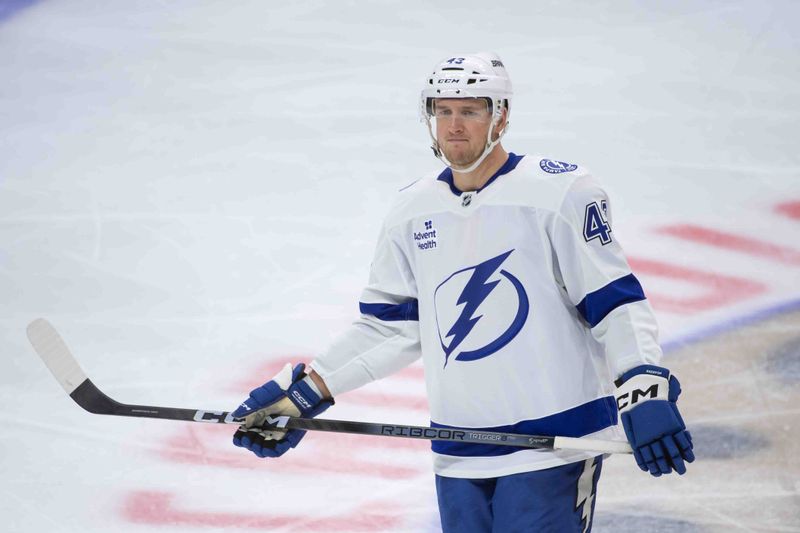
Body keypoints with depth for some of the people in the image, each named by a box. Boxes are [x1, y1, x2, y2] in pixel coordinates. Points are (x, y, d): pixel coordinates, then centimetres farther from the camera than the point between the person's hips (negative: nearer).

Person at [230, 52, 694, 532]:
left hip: (554, 446, -6)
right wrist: (304, 393, 10)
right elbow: (390, 327, 16)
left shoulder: (560, 192, -7)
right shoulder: (412, 211, 10)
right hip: (459, 457, 6)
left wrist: (644, 392, -23)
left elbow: (616, 303, -9)